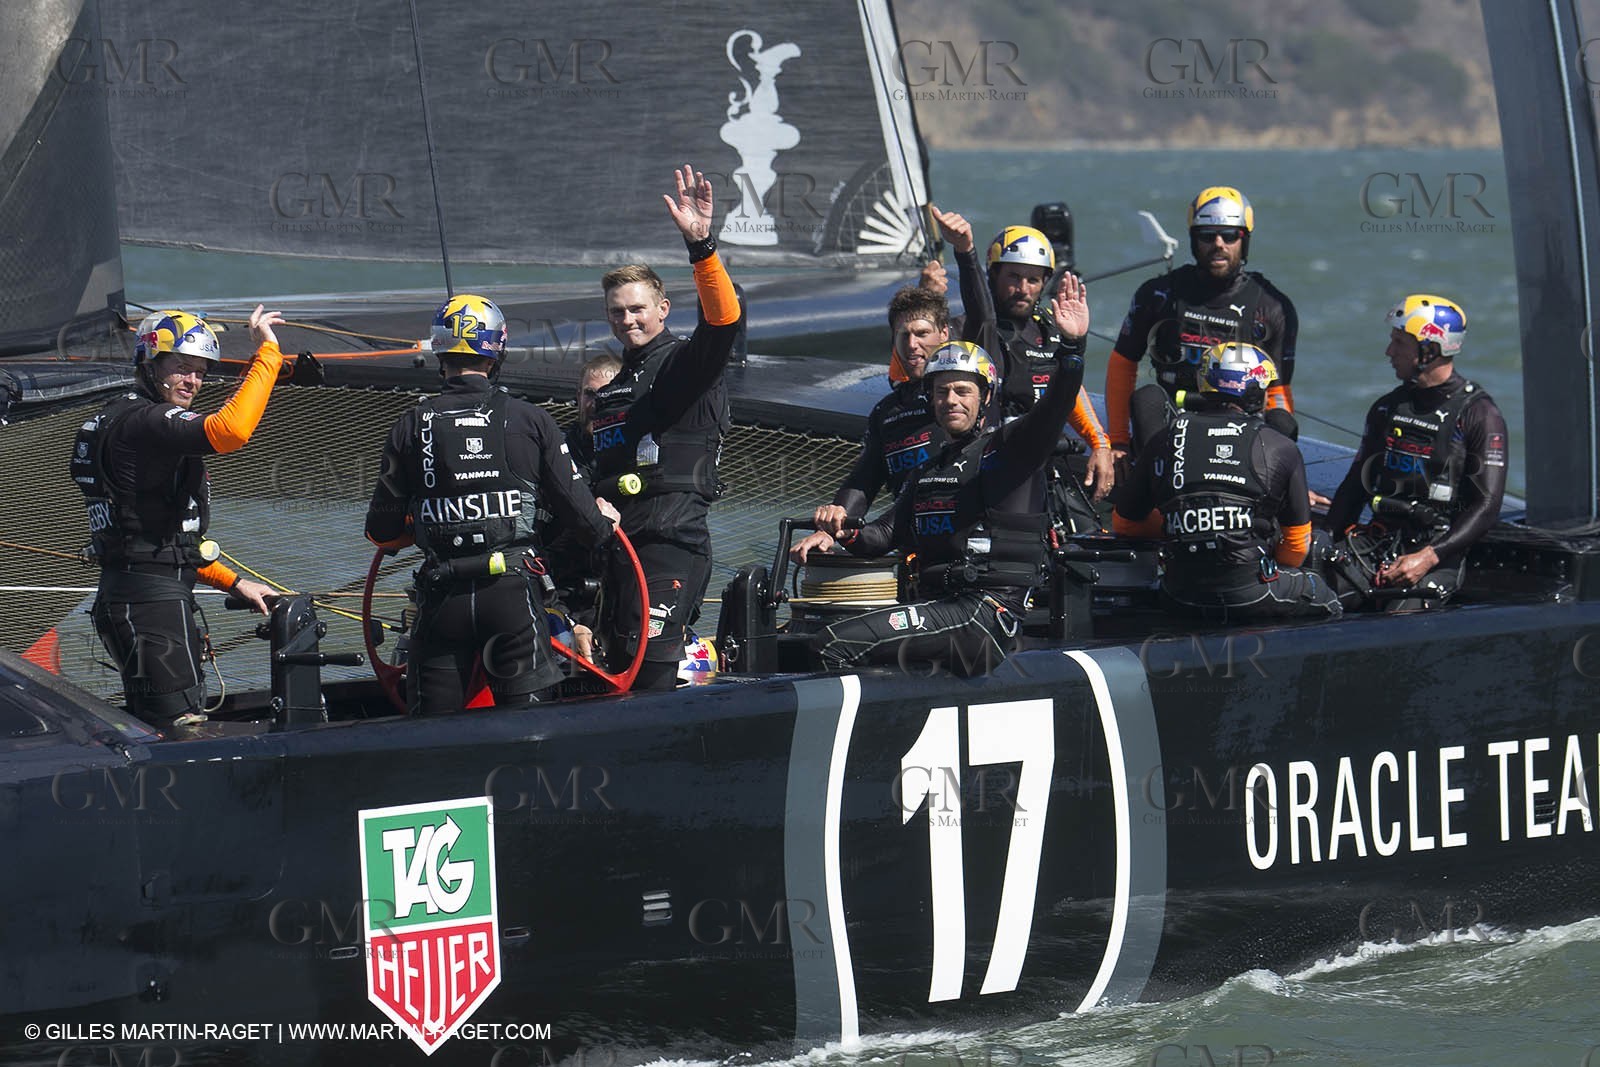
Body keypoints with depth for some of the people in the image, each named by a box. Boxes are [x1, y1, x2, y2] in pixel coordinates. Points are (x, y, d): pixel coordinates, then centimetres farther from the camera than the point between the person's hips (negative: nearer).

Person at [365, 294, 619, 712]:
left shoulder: (411, 427, 1)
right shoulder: (529, 420, -2)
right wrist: (603, 524, 24)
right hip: (513, 591, -1)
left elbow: (382, 532, 5)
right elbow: (573, 504, 1)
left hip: (442, 597, 1)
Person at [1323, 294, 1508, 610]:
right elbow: (1355, 484, 21)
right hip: (1380, 537, 5)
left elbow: (1487, 504, -9)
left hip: (1439, 549, -5)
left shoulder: (1479, 415, -3)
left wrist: (1428, 558, -20)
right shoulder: (1388, 407, 17)